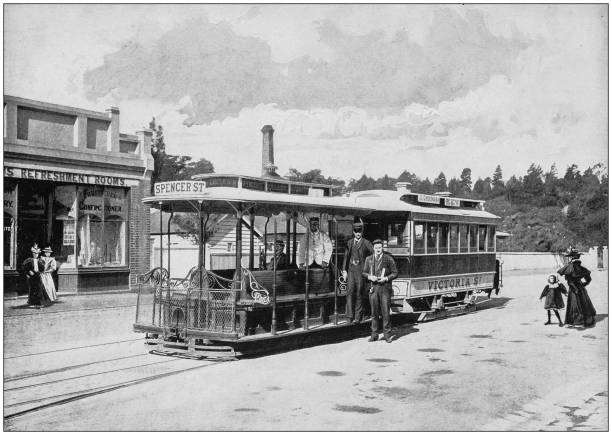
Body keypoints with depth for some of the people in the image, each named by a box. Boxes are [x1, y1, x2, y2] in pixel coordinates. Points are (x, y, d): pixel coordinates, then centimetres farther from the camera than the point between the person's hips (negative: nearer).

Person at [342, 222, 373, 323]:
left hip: (361, 271, -3)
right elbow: (346, 257, 14)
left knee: (359, 294, 1)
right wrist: (344, 270, 8)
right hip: (351, 270, 3)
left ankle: (358, 317, 8)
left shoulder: (366, 243, 0)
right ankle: (350, 316, -6)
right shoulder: (350, 242, 12)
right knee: (350, 292, -8)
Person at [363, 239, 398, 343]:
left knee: (386, 312, -3)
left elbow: (395, 273, 3)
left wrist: (386, 278, -12)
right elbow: (364, 273, 14)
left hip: (385, 288, -2)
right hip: (373, 288, 2)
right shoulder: (368, 259, 10)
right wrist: (370, 277, -6)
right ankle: (374, 334, 13)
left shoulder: (388, 259, 1)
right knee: (374, 312, 5)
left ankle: (387, 334, 6)